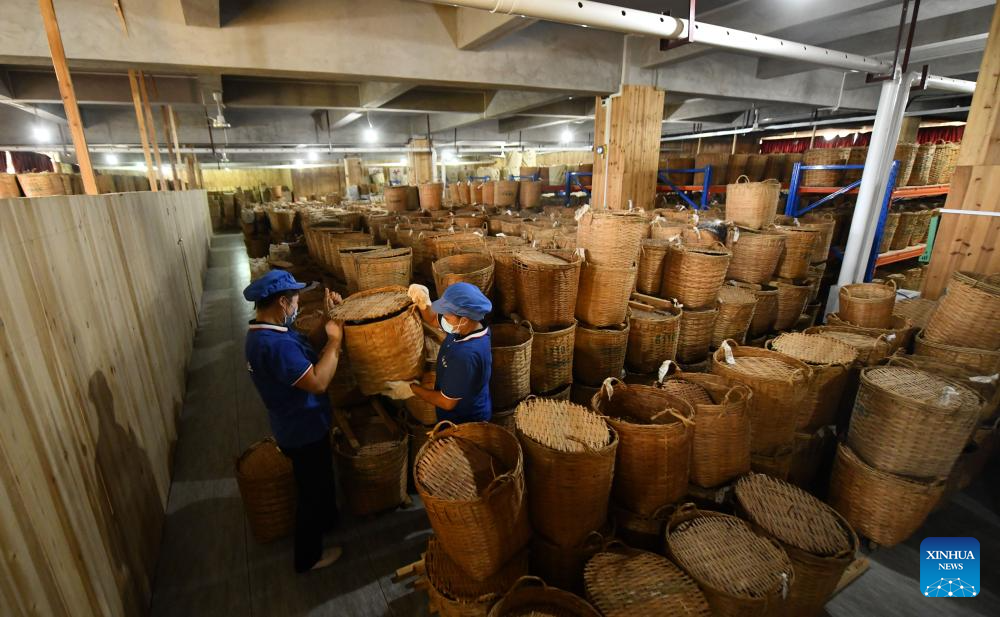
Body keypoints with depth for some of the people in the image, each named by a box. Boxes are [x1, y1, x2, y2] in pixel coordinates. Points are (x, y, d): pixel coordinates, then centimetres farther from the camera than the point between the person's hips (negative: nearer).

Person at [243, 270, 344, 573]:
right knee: (312, 491, 13)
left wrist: (328, 318, -4)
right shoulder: (275, 344, -34)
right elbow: (318, 382, -37)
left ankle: (328, 518, 55)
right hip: (303, 431, -9)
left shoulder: (265, 331, -2)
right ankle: (308, 556, 34)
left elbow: (305, 347, 8)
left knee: (321, 479, 31)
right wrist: (335, 339, -28)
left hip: (301, 425, 10)